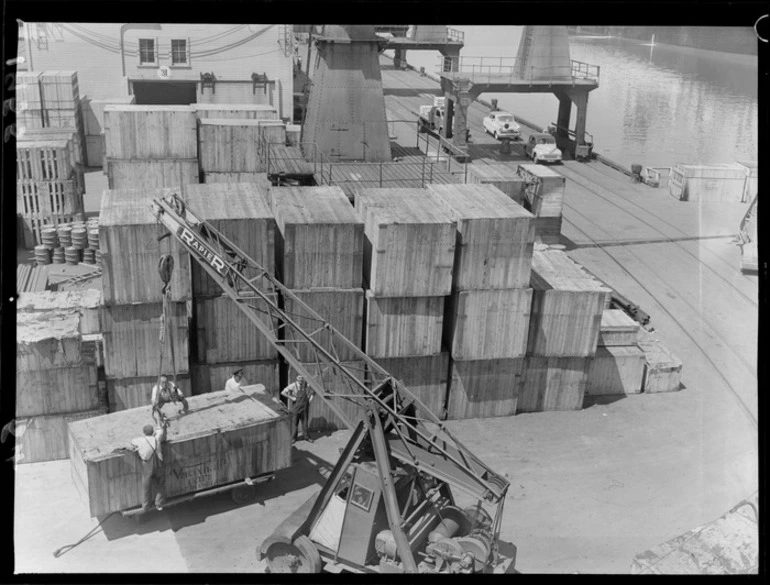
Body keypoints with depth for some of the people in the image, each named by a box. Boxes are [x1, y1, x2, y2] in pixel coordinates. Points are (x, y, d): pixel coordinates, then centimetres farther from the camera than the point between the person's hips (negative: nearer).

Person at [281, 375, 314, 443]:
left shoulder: (306, 386, -3)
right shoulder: (293, 386, -13)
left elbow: (313, 392, 14)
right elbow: (283, 393, -14)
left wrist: (310, 399, 0)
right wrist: (291, 398, -14)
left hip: (304, 407, 2)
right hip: (295, 407, -2)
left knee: (305, 422, 7)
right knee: (294, 422, 5)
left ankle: (307, 437, 20)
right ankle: (293, 438, 19)